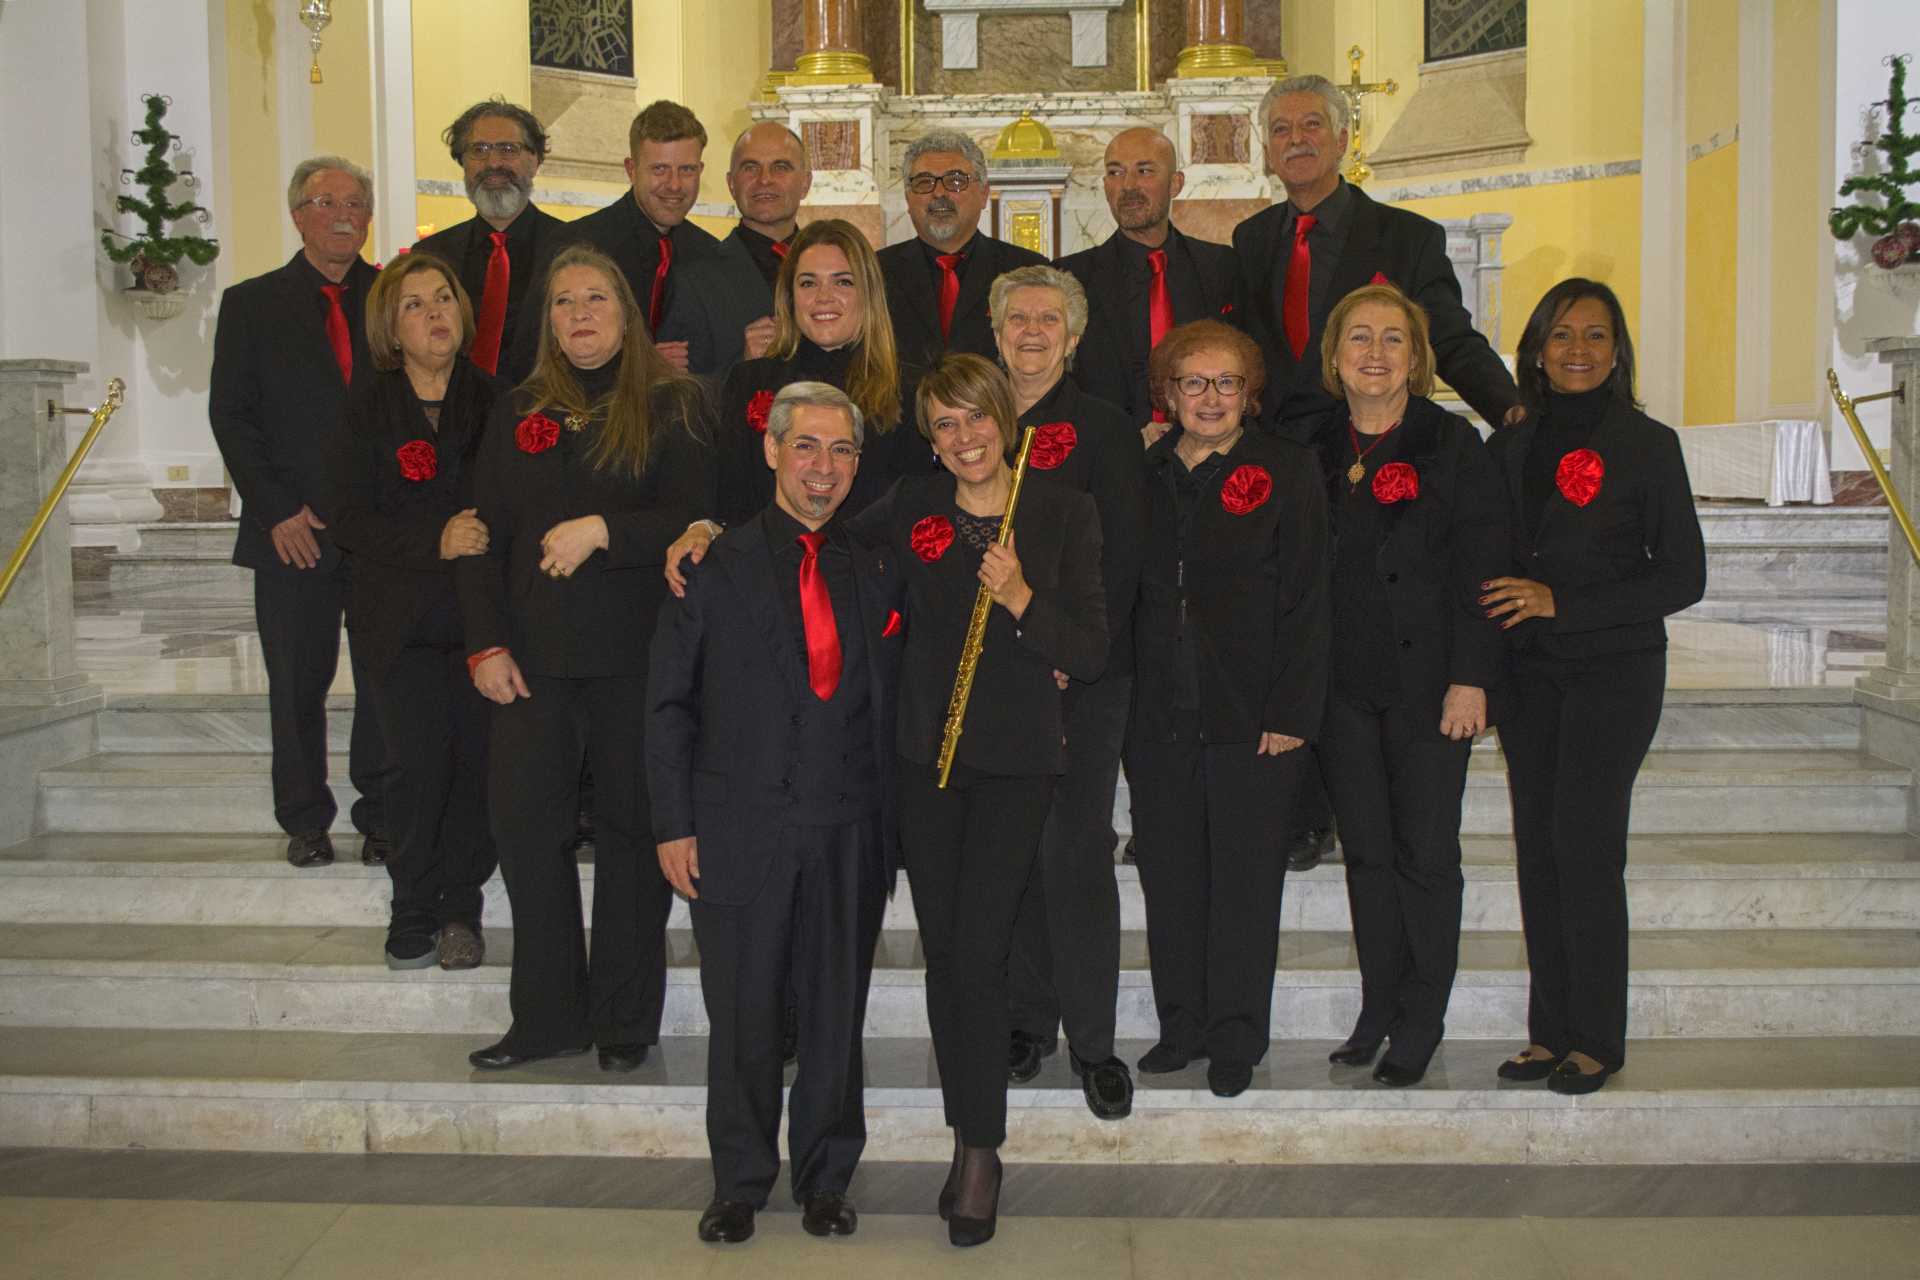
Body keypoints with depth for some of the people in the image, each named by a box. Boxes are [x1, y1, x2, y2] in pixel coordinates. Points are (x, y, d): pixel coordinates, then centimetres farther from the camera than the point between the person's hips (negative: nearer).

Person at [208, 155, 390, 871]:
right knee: (297, 684, 6)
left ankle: (382, 817, 15)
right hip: (294, 533, 0)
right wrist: (277, 512, -7)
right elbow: (231, 416, 3)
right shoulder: (250, 304, 7)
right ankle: (305, 820, 20)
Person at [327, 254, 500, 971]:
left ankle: (461, 909, 13)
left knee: (477, 762, -3)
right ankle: (413, 911, 12)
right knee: (418, 764, -6)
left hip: (481, 614, 1)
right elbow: (349, 520, -1)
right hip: (402, 621, 0)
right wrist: (435, 542, -14)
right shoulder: (369, 407, 7)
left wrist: (485, 540, -15)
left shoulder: (491, 401, 7)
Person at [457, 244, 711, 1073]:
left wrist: (603, 530, -20)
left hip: (637, 654, -3)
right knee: (523, 820, 0)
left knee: (632, 827, 4)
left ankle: (625, 1019, 16)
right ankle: (549, 1015, 14)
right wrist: (487, 643, 1)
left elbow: (692, 519, -8)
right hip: (536, 658, 4)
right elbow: (484, 536, 10)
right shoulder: (518, 414, 13)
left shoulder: (672, 406, 2)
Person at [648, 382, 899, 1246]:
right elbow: (668, 704, 1)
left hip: (848, 835, 2)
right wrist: (673, 824, -4)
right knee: (742, 1019, 7)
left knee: (837, 1018, 10)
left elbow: (887, 710, 10)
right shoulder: (716, 566, 1)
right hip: (740, 832, -2)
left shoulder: (875, 571, 8)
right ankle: (739, 1184, 26)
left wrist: (887, 827, 5)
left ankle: (825, 1182, 28)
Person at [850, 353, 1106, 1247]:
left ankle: (980, 1152, 6)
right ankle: (969, 1140, 23)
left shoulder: (1064, 513, 0)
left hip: (1017, 758, -3)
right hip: (926, 753, 3)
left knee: (977, 956, -9)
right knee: (942, 956, 8)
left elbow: (1091, 654, -3)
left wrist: (1022, 602, -18)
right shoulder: (909, 507, 6)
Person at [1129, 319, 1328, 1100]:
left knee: (1244, 875, 3)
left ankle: (1237, 1040, 16)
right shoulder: (1143, 475, 10)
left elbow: (1305, 603, -5)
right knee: (1169, 874, 9)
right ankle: (1182, 1026, 24)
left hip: (1252, 715, -3)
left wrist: (1292, 713, -11)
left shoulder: (1286, 473, -1)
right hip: (1159, 714, 4)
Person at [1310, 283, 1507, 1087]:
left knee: (1424, 850, 1)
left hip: (1428, 678, -3)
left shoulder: (1452, 443, -2)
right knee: (1366, 849, 9)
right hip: (1343, 681, 3)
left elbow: (1481, 568, -6)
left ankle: (1421, 1021, 13)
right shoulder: (1317, 451, 8)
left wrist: (1471, 678, -13)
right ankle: (1377, 1010, 20)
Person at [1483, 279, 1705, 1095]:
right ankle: (1551, 1032, 14)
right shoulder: (1510, 448, 10)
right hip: (1529, 669, 4)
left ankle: (1596, 1039, 5)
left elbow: (1683, 577, -5)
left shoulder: (1648, 445, -3)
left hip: (1614, 667, -4)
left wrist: (1563, 601, -14)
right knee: (1538, 844, 5)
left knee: (1585, 844, -7)